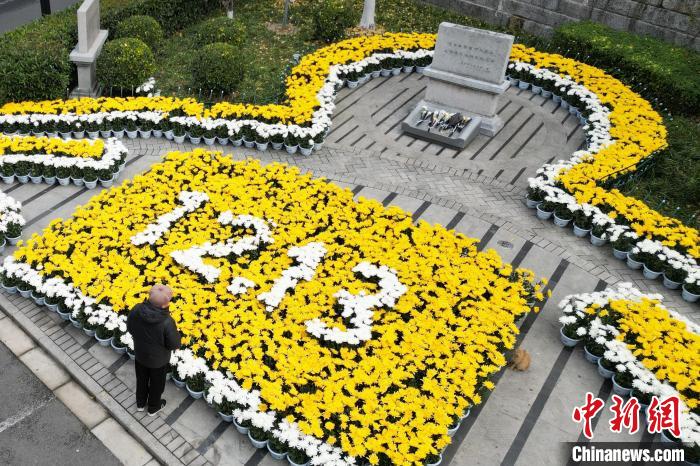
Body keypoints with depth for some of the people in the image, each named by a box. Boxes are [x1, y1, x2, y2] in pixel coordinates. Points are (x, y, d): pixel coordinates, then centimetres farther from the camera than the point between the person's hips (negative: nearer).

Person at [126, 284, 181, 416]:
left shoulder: (136, 310, -28)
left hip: (140, 353, 4)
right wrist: (175, 332, -6)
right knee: (157, 383, 26)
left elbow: (130, 329, -7)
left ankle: (140, 403, 56)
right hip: (158, 359, -4)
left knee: (141, 379, 32)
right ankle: (153, 407, 51)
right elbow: (174, 345, -24)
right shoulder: (167, 322, -41)